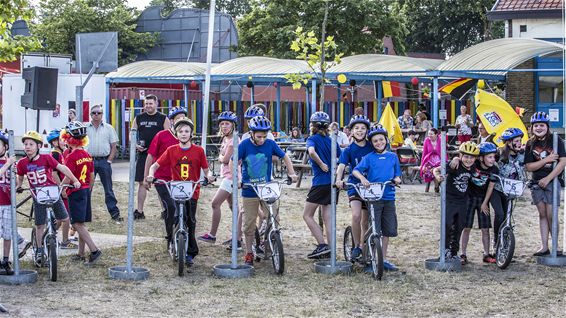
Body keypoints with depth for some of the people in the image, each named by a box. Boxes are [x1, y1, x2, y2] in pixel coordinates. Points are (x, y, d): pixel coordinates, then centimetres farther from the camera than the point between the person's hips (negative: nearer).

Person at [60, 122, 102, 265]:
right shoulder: (87, 155, 7)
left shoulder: (71, 157, -16)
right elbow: (92, 177, 12)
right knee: (81, 224, 13)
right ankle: (81, 254, 18)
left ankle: (94, 250, -20)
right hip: (86, 190, 8)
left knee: (78, 224, -9)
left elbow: (67, 178, -19)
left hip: (75, 192, -8)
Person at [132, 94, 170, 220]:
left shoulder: (163, 119, 3)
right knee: (142, 182, 4)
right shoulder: (139, 118, 12)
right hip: (143, 154, 3)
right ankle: (139, 211, 8)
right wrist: (136, 145, -4)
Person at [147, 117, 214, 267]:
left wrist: (208, 176, -16)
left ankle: (190, 253, 15)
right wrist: (151, 174, -14)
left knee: (191, 221, 1)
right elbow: (155, 165, 5)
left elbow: (206, 170, 6)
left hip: (192, 191, 0)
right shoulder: (171, 150, 3)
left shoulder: (198, 150, 2)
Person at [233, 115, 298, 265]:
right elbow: (233, 162, -9)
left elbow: (284, 157, 8)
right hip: (249, 190, -1)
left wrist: (292, 173, -2)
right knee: (249, 223, 6)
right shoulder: (244, 145, -9)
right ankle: (249, 252, 18)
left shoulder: (270, 144, -4)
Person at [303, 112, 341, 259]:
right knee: (327, 217, 9)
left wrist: (321, 164, -16)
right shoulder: (332, 141, 12)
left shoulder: (312, 139, -6)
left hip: (320, 182, -7)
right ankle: (330, 250, 6)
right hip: (333, 182, 7)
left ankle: (322, 246, -8)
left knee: (307, 215, 2)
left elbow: (312, 152, -26)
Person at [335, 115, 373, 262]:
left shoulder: (372, 147, 0)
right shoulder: (348, 150, -4)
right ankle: (356, 246, -9)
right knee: (356, 215, -24)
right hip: (354, 185, -2)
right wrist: (339, 179, -36)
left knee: (366, 221, 9)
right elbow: (341, 166, -16)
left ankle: (363, 250, 23)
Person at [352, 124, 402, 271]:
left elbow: (397, 175, 14)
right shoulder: (369, 157, 0)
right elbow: (355, 170, -7)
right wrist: (362, 178, -26)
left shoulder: (393, 157, 11)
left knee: (388, 231, 7)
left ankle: (383, 259, 19)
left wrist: (397, 179, -8)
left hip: (389, 197, 4)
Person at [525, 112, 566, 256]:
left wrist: (548, 178, -16)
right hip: (537, 183, 4)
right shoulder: (530, 144, 5)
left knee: (551, 215, -6)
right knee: (542, 214, 7)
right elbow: (529, 167, 0)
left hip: (553, 181, -4)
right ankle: (544, 247, 11)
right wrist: (546, 160, -15)